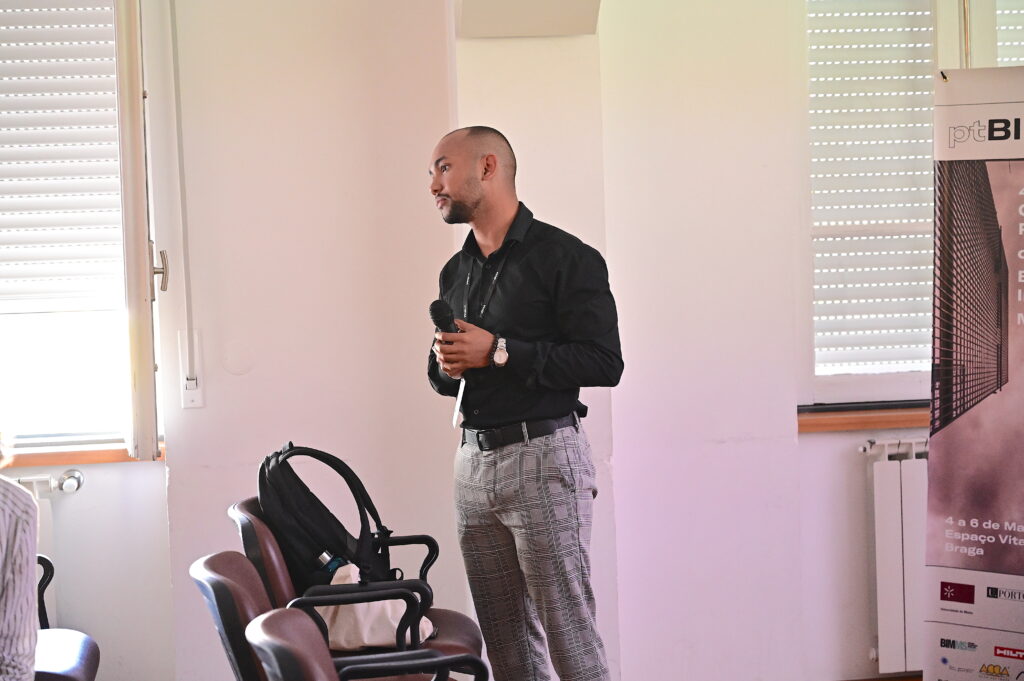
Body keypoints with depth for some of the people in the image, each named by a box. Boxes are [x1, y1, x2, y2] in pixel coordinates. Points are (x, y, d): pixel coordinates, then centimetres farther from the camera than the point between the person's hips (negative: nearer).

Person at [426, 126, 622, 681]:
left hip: (543, 456, -7)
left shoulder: (564, 257, -6)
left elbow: (603, 362, -14)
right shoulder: (456, 271, 17)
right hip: (474, 461, 7)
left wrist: (498, 352, -17)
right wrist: (446, 365, 0)